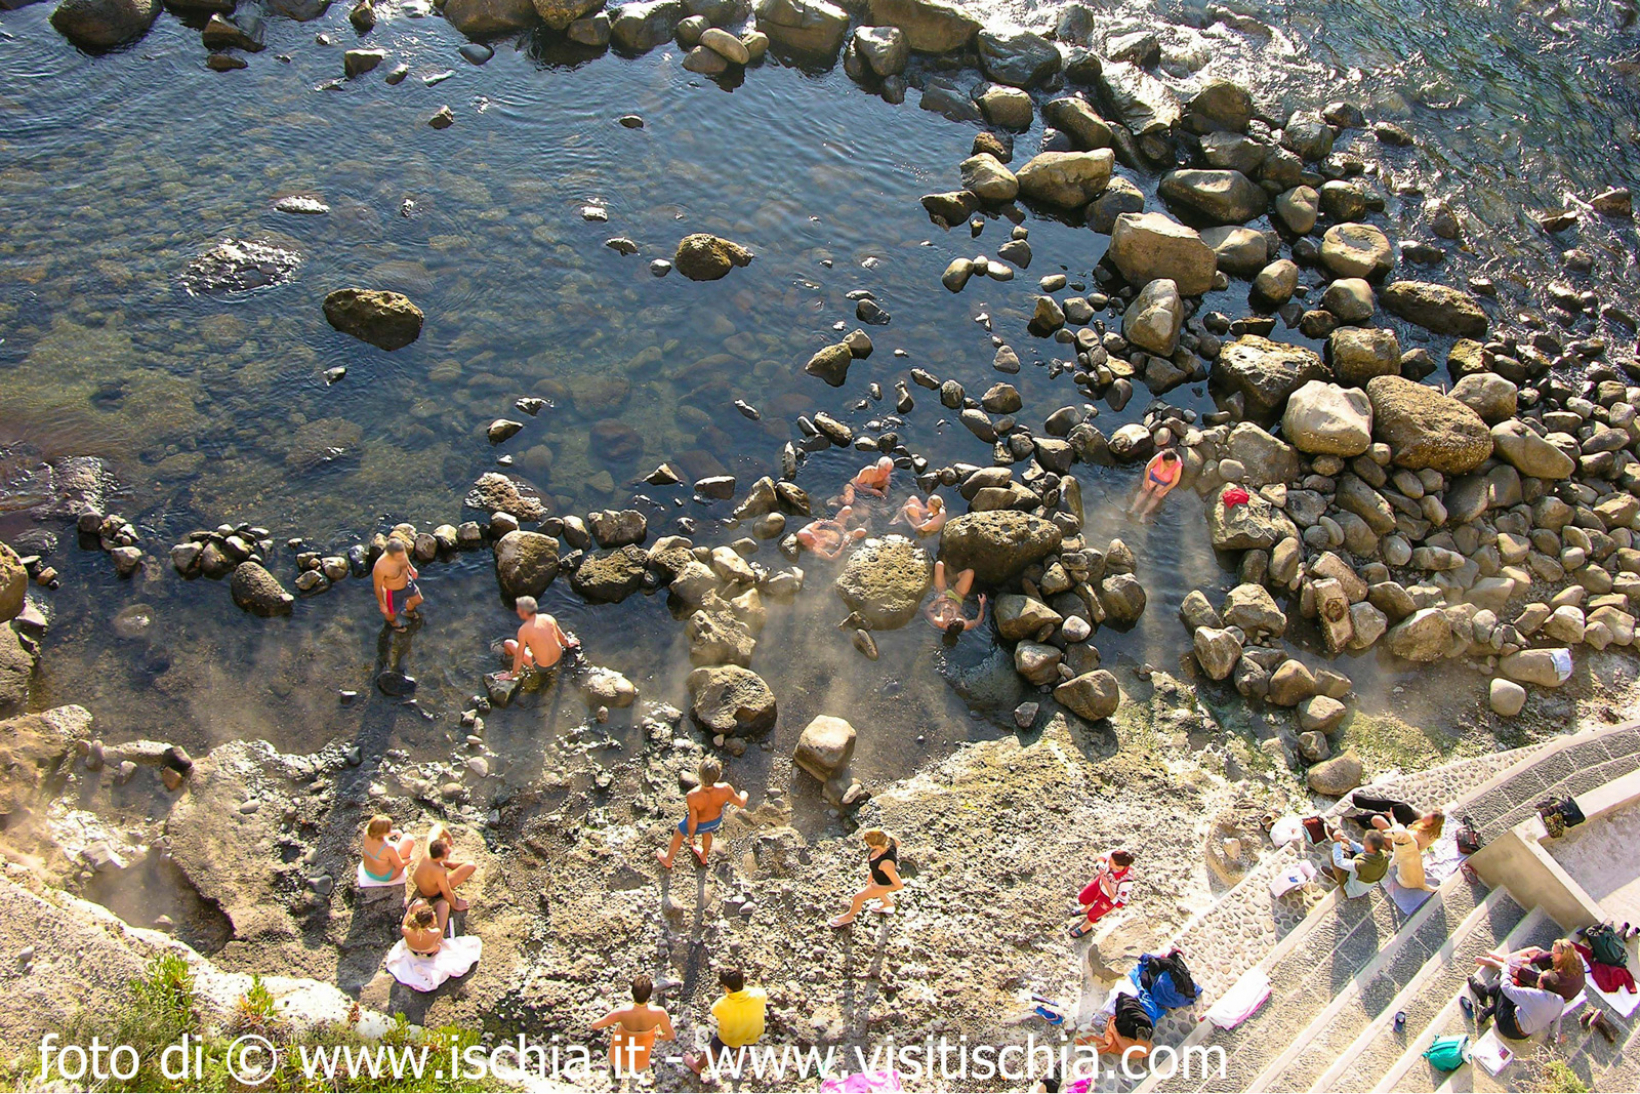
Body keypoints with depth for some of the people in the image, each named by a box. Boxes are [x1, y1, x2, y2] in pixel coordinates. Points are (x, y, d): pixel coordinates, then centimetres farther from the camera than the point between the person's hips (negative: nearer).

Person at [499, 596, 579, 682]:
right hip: (558, 657, 5)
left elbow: (519, 657, -15)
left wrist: (512, 674, 1)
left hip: (542, 667, -5)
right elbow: (562, 637, 7)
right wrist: (568, 643, 31)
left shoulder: (523, 630, -24)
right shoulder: (548, 618, -10)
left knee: (508, 643, 10)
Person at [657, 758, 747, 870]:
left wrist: (691, 835, -7)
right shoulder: (724, 790, -37)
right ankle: (703, 857, 65)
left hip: (699, 823, -2)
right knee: (706, 833, 38)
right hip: (716, 820, 2)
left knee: (678, 834, 30)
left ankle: (667, 860, 56)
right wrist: (743, 794, 5)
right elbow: (741, 803, -19)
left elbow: (693, 821, -28)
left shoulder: (692, 797, -44)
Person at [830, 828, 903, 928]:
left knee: (858, 897, 15)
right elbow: (898, 843, -4)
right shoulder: (888, 839, -31)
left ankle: (849, 916, 47)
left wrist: (880, 888, -20)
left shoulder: (886, 864, -47)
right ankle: (888, 904, 63)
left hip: (885, 883, -6)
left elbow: (900, 885, -36)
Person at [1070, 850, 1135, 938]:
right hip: (1101, 883, 4)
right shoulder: (1115, 855, -35)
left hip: (1113, 896, -4)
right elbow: (1102, 857, -11)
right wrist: (1100, 864, -33)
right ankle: (1087, 908, 62)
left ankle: (1087, 926, 55)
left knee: (1092, 915, 19)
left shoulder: (1125, 882, -45)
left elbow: (1118, 901, -28)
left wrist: (1107, 885, -37)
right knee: (1082, 898, 24)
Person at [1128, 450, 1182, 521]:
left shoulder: (1178, 466, -37)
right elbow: (1148, 468, -15)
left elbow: (1174, 482, -23)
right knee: (1144, 490, -11)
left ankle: (1144, 514, -9)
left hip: (1165, 483, -1)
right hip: (1154, 475, 1)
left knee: (1156, 496, -11)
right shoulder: (1158, 458, -34)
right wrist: (1146, 481, -13)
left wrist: (1162, 491, -17)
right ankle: (1133, 508, -11)